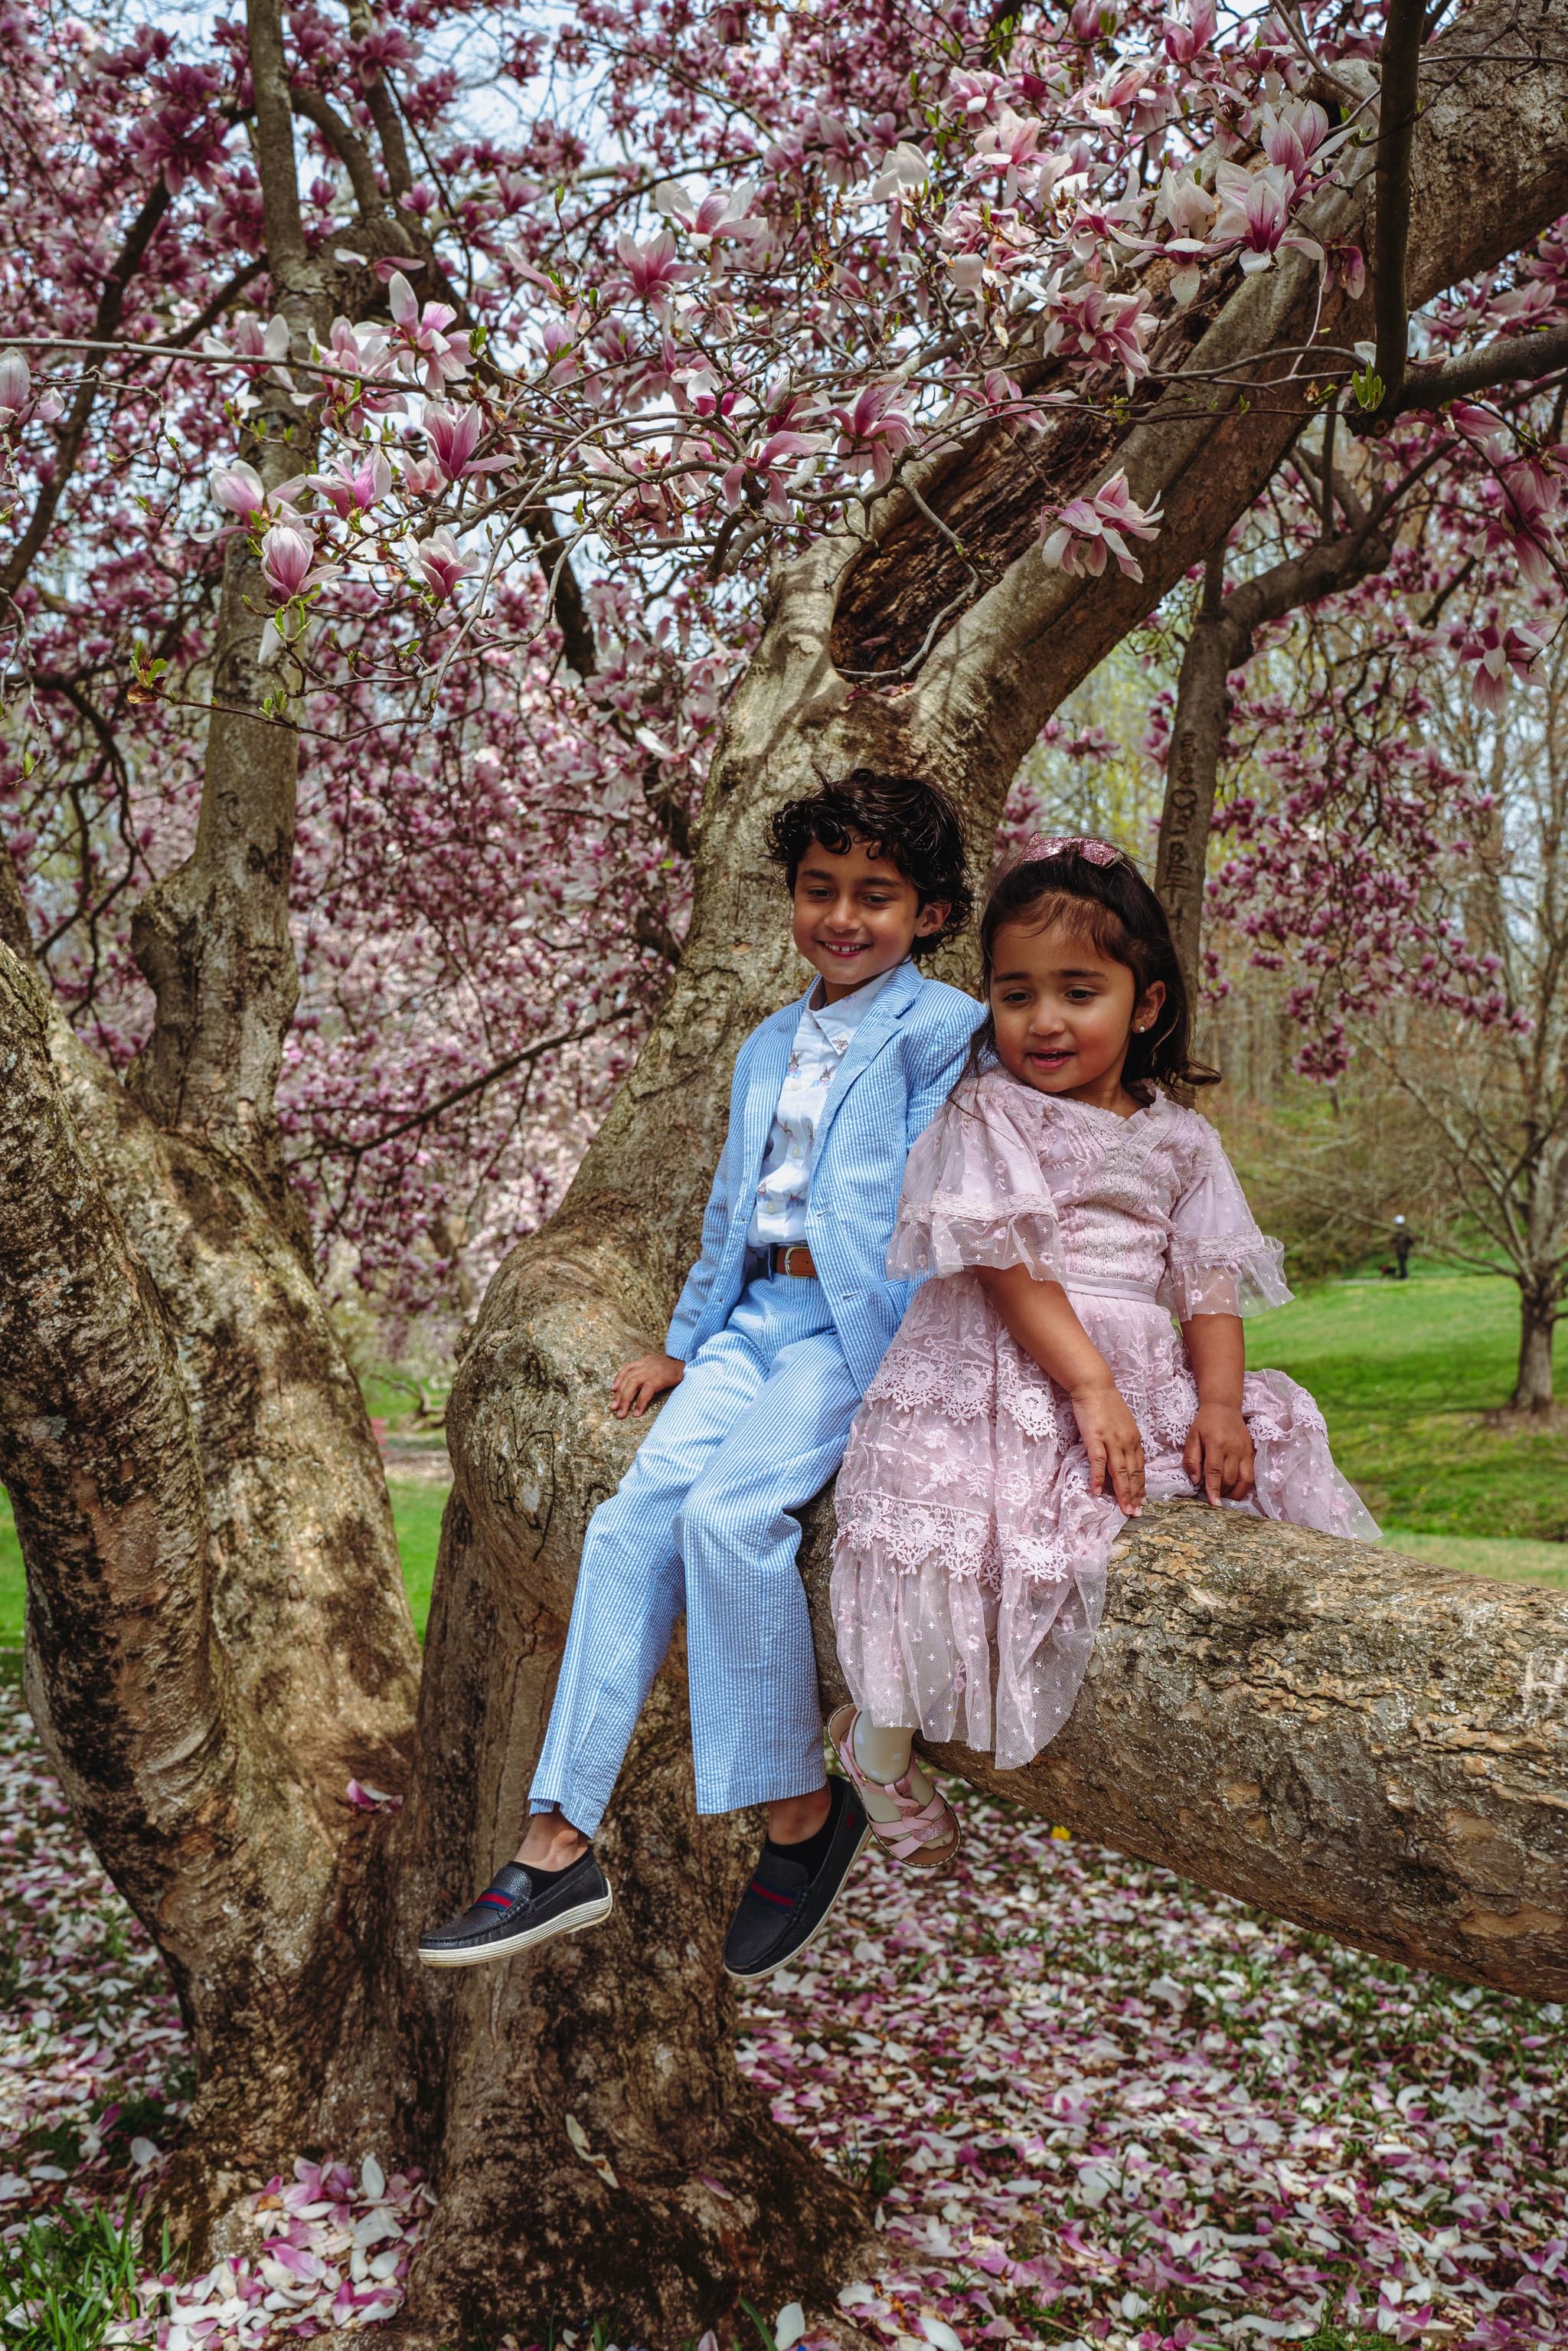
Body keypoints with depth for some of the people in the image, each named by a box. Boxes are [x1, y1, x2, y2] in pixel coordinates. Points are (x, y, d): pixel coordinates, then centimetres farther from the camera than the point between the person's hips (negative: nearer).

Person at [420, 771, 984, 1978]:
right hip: (755, 1318, 7)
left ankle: (805, 1810, -10)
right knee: (635, 1516, -12)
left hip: (859, 1323, -6)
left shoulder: (945, 1030, -2)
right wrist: (681, 1343, 28)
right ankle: (561, 1844, -12)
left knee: (732, 1508, -28)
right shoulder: (768, 1046, 21)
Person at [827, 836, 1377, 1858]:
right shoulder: (986, 1115, -1)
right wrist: (1087, 1383, -20)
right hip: (1005, 1373, -5)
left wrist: (1220, 1401, -8)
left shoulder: (1181, 1140, 13)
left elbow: (1210, 1282, 8)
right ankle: (880, 1731, -2)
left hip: (1141, 1373, 5)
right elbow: (1007, 1263, -11)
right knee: (948, 1510, -23)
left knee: (1272, 1444, -9)